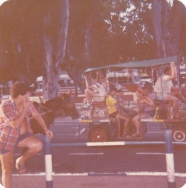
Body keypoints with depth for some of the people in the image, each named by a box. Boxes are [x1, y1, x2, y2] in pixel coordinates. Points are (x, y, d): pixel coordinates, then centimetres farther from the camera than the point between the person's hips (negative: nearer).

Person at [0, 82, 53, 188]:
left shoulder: (27, 103, -2)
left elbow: (37, 115, -1)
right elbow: (15, 124, -29)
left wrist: (46, 129, -11)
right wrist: (25, 109, -26)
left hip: (22, 135, 5)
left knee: (38, 145, -23)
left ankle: (21, 161, 3)